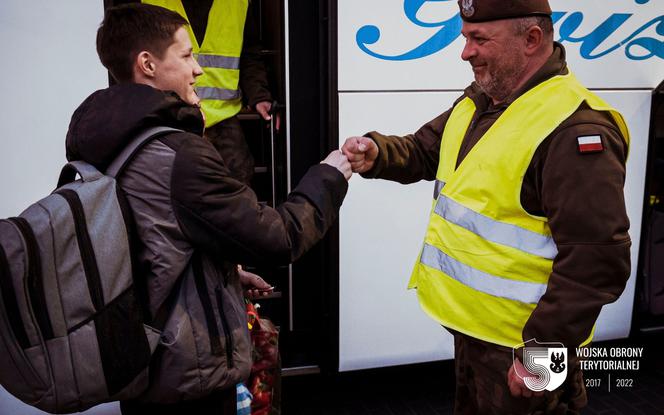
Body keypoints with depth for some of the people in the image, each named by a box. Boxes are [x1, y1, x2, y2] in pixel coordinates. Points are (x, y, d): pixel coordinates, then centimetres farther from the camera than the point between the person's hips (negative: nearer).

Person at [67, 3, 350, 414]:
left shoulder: (93, 144, 0)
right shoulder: (180, 155, -25)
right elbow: (277, 239, -20)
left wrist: (227, 272, 17)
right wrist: (328, 177, -5)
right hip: (189, 374, -8)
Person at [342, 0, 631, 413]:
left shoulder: (575, 128, -25)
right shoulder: (478, 101, 5)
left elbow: (596, 261, -27)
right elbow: (424, 152, 15)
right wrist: (378, 154, -7)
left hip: (519, 341, -9)